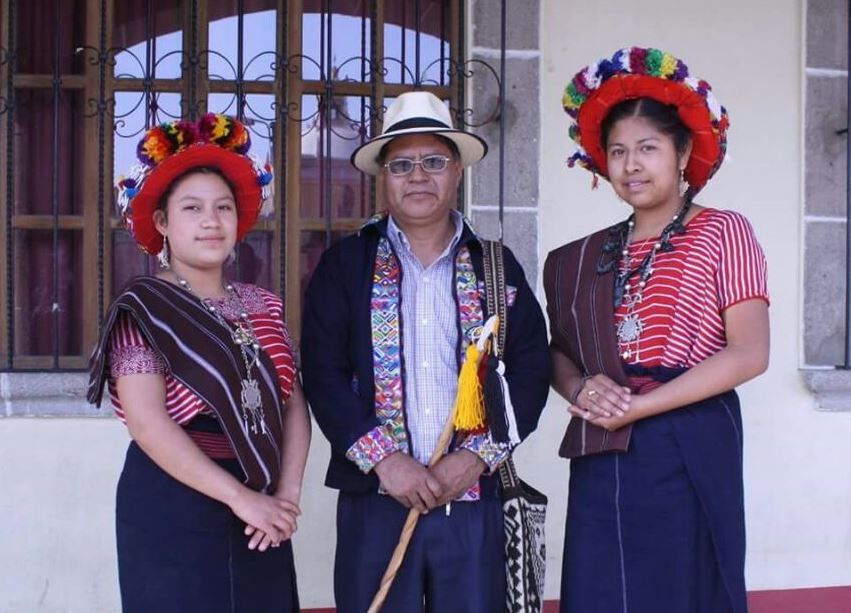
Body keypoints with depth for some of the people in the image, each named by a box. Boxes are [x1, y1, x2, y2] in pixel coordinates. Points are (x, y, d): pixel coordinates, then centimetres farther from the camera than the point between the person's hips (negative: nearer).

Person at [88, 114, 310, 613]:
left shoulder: (263, 307, 10)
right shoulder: (142, 308, -7)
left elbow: (294, 406, 6)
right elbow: (148, 424, -16)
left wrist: (287, 492, -10)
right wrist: (239, 497, -19)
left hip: (261, 513, 5)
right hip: (174, 510, -5)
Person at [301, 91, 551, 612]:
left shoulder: (498, 266, 9)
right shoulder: (344, 265, 6)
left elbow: (530, 368, 3)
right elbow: (323, 373, -2)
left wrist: (478, 456, -9)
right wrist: (383, 458, -12)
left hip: (476, 498, 1)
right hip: (374, 498, -1)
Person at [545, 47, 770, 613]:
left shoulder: (723, 232, -1)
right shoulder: (587, 256, 13)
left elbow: (749, 354, -11)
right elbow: (560, 351, 15)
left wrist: (636, 407, -14)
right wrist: (581, 389, -9)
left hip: (688, 451, -4)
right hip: (602, 459, 4)